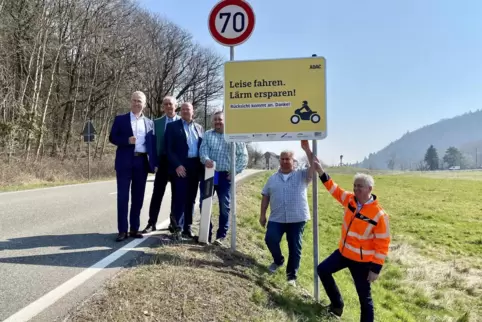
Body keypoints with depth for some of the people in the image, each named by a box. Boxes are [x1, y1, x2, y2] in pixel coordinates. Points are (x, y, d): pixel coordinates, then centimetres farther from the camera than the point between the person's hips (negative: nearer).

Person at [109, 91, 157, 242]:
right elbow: (112, 137, 1)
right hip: (125, 162, -2)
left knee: (138, 197, 7)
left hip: (142, 162, 3)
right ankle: (122, 230, 4)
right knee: (122, 196, -2)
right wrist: (127, 140, -17)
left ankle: (134, 229, 15)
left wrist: (155, 163, 2)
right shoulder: (120, 119, 6)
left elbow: (153, 144, 11)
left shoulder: (149, 123, 13)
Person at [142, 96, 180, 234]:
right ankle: (152, 223, 6)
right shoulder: (157, 122, 7)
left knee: (177, 194, 8)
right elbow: (153, 142, 5)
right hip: (163, 162, 1)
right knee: (157, 194, 0)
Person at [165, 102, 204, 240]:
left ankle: (187, 227, 15)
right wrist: (177, 165, -15)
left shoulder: (199, 128, 16)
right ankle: (178, 228, 0)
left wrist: (202, 166, 2)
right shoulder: (173, 126, 2)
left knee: (191, 199, 8)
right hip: (180, 167, -4)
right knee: (180, 198, -7)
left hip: (195, 167, 4)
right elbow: (169, 148, -5)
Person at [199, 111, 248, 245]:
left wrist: (236, 171, -6)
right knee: (204, 204, 4)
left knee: (224, 206, 2)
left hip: (225, 175, -2)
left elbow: (244, 156, 4)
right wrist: (205, 159, -25)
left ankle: (221, 235, 14)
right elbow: (203, 149, -4)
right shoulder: (207, 134, 11)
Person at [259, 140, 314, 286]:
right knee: (270, 239, -14)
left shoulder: (302, 175, 2)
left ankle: (291, 275, 19)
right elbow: (265, 196, 14)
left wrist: (307, 149, -22)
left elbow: (315, 167, -14)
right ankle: (278, 260, 17)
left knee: (295, 247, 3)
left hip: (297, 218, -2)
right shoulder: (273, 178, 11)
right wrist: (262, 214, 8)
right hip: (277, 218, 2)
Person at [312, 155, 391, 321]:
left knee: (364, 296, 5)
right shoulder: (350, 199, -7)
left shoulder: (379, 215, -25)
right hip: (343, 252, 7)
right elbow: (334, 189, 8)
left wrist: (376, 269, -18)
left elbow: (382, 244, -19)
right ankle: (337, 304, 32)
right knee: (323, 270, 16)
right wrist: (321, 172, -2)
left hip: (362, 260, -7)